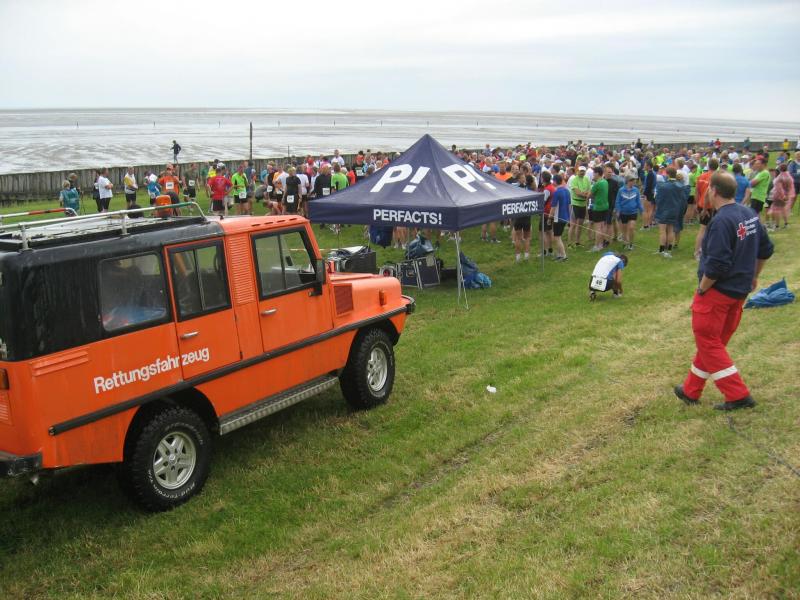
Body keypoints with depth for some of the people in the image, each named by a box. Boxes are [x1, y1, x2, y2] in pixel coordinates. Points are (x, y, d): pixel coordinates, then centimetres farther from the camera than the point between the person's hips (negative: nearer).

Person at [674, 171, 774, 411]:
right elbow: (765, 250, 14)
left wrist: (702, 289, -13)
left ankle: (738, 395, 4)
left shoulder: (721, 222, -23)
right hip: (740, 291, 9)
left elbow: (717, 265, -27)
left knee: (708, 343, 4)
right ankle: (691, 390, 30)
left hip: (717, 292, -9)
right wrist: (753, 277, 25)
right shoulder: (750, 214, 4)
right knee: (715, 342, 17)